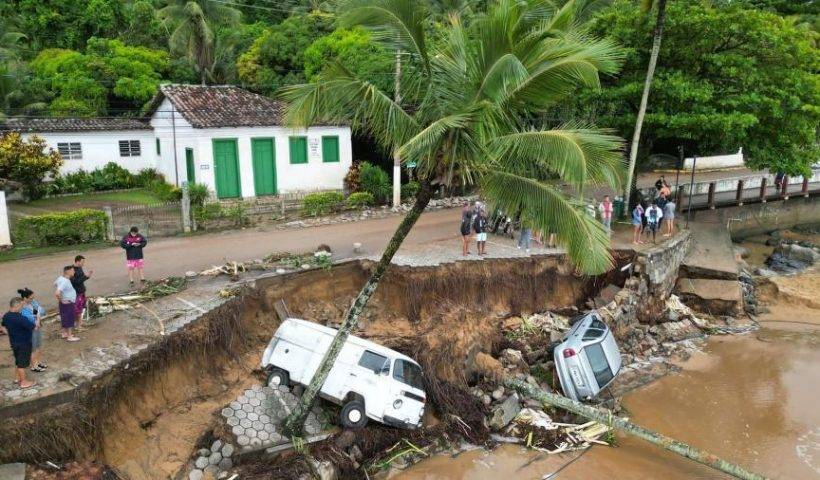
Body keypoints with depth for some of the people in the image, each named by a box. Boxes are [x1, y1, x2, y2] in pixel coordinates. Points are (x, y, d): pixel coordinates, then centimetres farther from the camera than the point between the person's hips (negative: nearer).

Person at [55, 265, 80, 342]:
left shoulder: (61, 278, 3)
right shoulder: (65, 281, -28)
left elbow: (55, 283, 24)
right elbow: (57, 293, -36)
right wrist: (61, 300, -21)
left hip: (67, 303, 10)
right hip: (67, 304, -10)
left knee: (64, 318, 21)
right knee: (69, 319, 0)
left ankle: (64, 333, 34)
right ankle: (70, 336, 9)